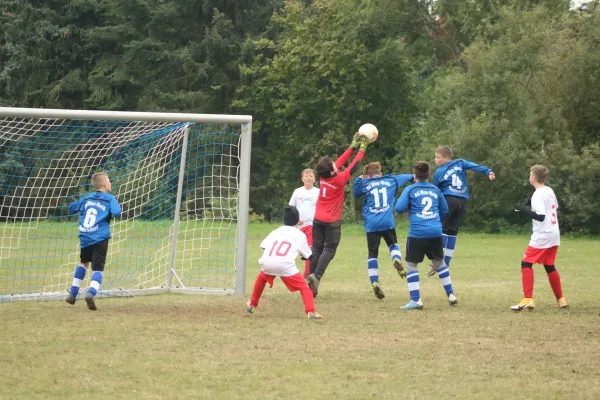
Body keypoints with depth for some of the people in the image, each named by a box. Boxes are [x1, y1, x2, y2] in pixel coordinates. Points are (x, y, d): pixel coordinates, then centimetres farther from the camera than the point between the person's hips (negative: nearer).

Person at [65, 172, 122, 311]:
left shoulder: (86, 198, 14)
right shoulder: (109, 198, 1)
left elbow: (71, 208, 24)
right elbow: (116, 212, -16)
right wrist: (117, 206, 6)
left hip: (84, 238, 5)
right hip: (100, 239, -5)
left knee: (84, 262, 27)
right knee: (98, 268, -7)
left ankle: (73, 292, 22)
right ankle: (91, 292, -33)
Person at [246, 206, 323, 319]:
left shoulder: (276, 231, 27)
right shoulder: (299, 235, 18)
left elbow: (263, 245, 17)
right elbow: (307, 255, 20)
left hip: (266, 262, 4)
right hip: (285, 264, -4)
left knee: (261, 278, 36)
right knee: (304, 287, 5)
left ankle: (252, 304, 45)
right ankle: (310, 311, -14)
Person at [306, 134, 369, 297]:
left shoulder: (323, 177, -3)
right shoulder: (339, 179, -18)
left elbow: (340, 161, 8)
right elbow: (353, 165, -8)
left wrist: (353, 146, 13)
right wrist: (362, 149, 4)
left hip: (318, 219, 5)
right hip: (332, 222, -5)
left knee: (317, 248, 9)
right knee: (329, 250, -2)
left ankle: (311, 276, 5)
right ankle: (316, 276, -19)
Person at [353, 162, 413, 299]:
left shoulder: (365, 184, 5)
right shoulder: (391, 180, 10)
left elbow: (356, 193, 25)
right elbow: (405, 177, 30)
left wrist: (359, 179, 32)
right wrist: (414, 176, 50)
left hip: (371, 225, -1)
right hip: (388, 222, 1)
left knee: (372, 253, 6)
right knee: (393, 244, 24)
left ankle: (374, 283, -5)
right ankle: (397, 260, -10)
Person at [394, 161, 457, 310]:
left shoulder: (410, 190, -1)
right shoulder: (435, 190, 12)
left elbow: (399, 208, -8)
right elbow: (445, 210, 19)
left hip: (417, 233, -4)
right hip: (436, 232, 4)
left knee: (411, 265, 3)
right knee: (440, 263, 20)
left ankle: (415, 300, -6)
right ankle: (451, 295, 22)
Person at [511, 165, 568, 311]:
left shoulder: (538, 195, -15)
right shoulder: (550, 191, 10)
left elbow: (540, 216, -23)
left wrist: (524, 210, -20)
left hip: (542, 237, -8)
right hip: (554, 235, 8)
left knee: (526, 263, -6)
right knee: (550, 266, 19)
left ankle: (528, 300, -16)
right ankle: (561, 299, 22)